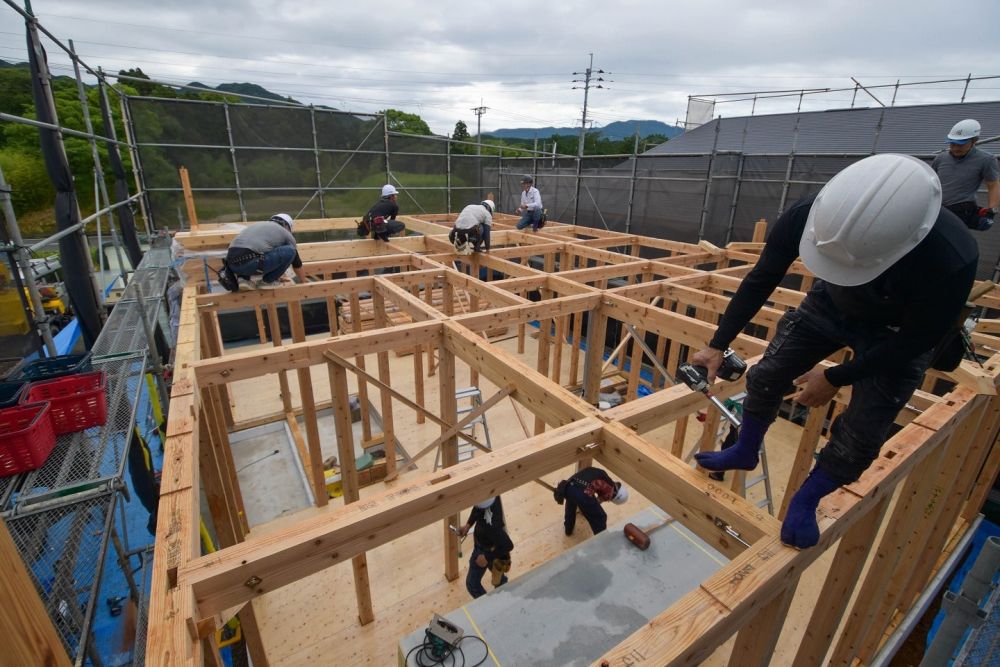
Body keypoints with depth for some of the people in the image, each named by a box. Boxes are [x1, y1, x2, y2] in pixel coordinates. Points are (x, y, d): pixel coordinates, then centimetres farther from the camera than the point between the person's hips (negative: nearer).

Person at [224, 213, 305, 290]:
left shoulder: (257, 225, 35)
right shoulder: (286, 233, 16)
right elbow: (296, 263, 25)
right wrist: (303, 282, 40)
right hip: (249, 263, -7)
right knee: (290, 251, 4)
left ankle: (244, 278, 11)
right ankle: (267, 281, 9)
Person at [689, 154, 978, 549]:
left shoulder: (950, 259, -42)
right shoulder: (806, 215, -35)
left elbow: (919, 338, -23)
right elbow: (761, 281, -19)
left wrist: (835, 378, -21)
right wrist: (718, 345, -17)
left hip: (896, 333, -2)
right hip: (830, 304, 3)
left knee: (861, 433, -5)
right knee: (766, 376, 3)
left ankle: (805, 502, 21)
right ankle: (745, 453, 29)